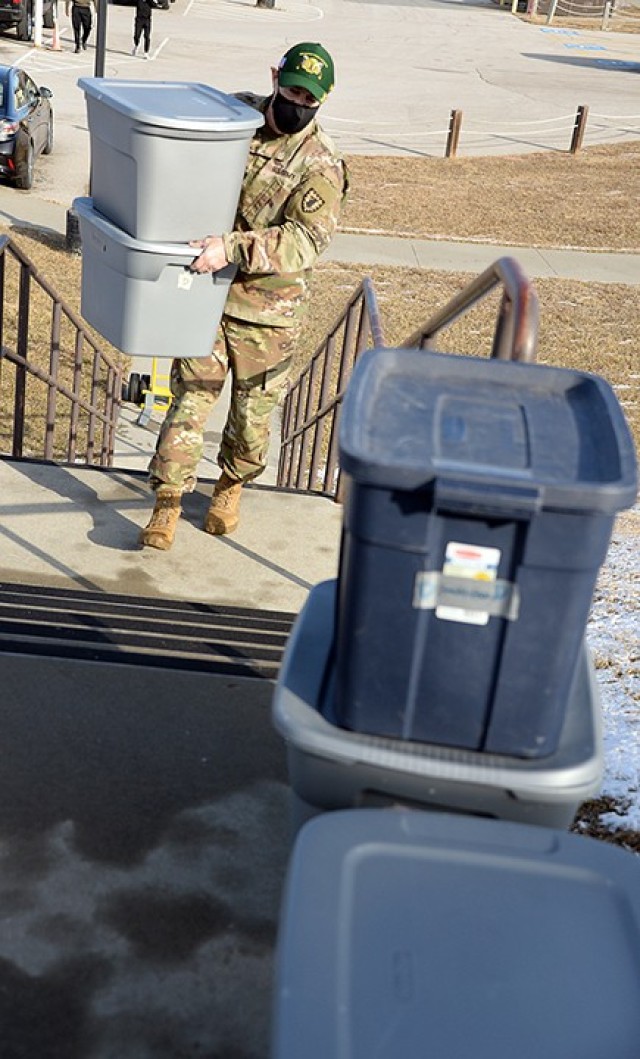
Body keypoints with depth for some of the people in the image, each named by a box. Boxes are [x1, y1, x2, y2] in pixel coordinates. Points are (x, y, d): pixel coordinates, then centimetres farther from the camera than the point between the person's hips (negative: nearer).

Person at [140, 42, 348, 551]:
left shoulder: (322, 164, -12)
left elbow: (307, 237, -25)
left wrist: (233, 248, -36)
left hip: (267, 304, -2)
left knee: (253, 404, 11)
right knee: (191, 392, 2)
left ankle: (233, 484, 36)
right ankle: (168, 499, 9)